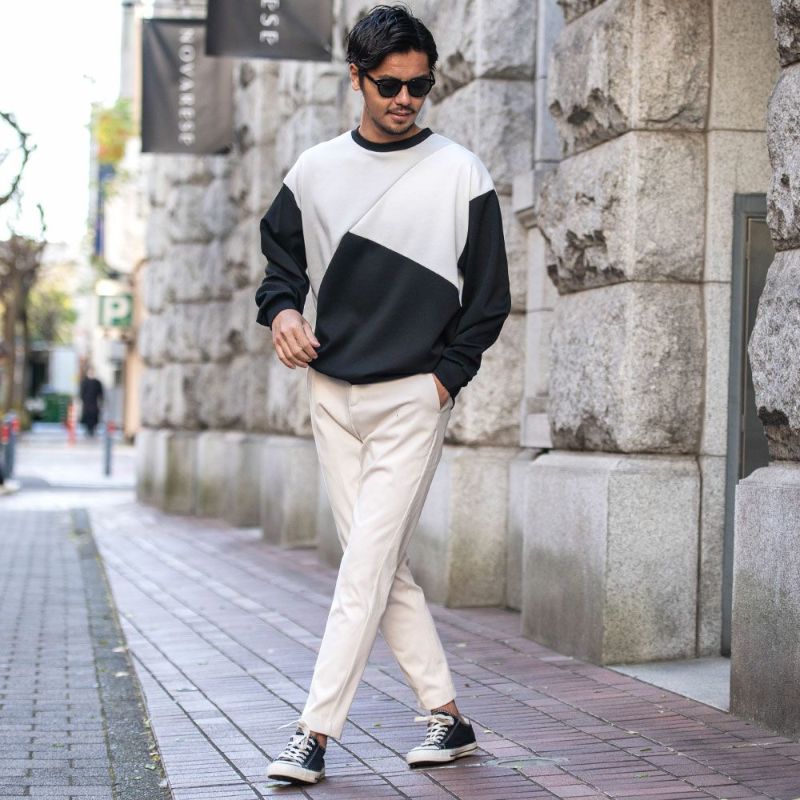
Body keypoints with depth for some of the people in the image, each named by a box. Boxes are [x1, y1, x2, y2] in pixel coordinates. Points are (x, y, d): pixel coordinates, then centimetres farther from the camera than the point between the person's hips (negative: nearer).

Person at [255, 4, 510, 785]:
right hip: (332, 394, 4)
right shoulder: (315, 170, 7)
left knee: (366, 566, -9)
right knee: (381, 567, 7)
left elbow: (488, 297, 1)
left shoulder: (460, 174, -2)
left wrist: (445, 377, -6)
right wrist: (281, 309, -2)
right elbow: (281, 256, 19)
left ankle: (315, 730, -6)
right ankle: (446, 714, 18)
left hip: (413, 397, -4)